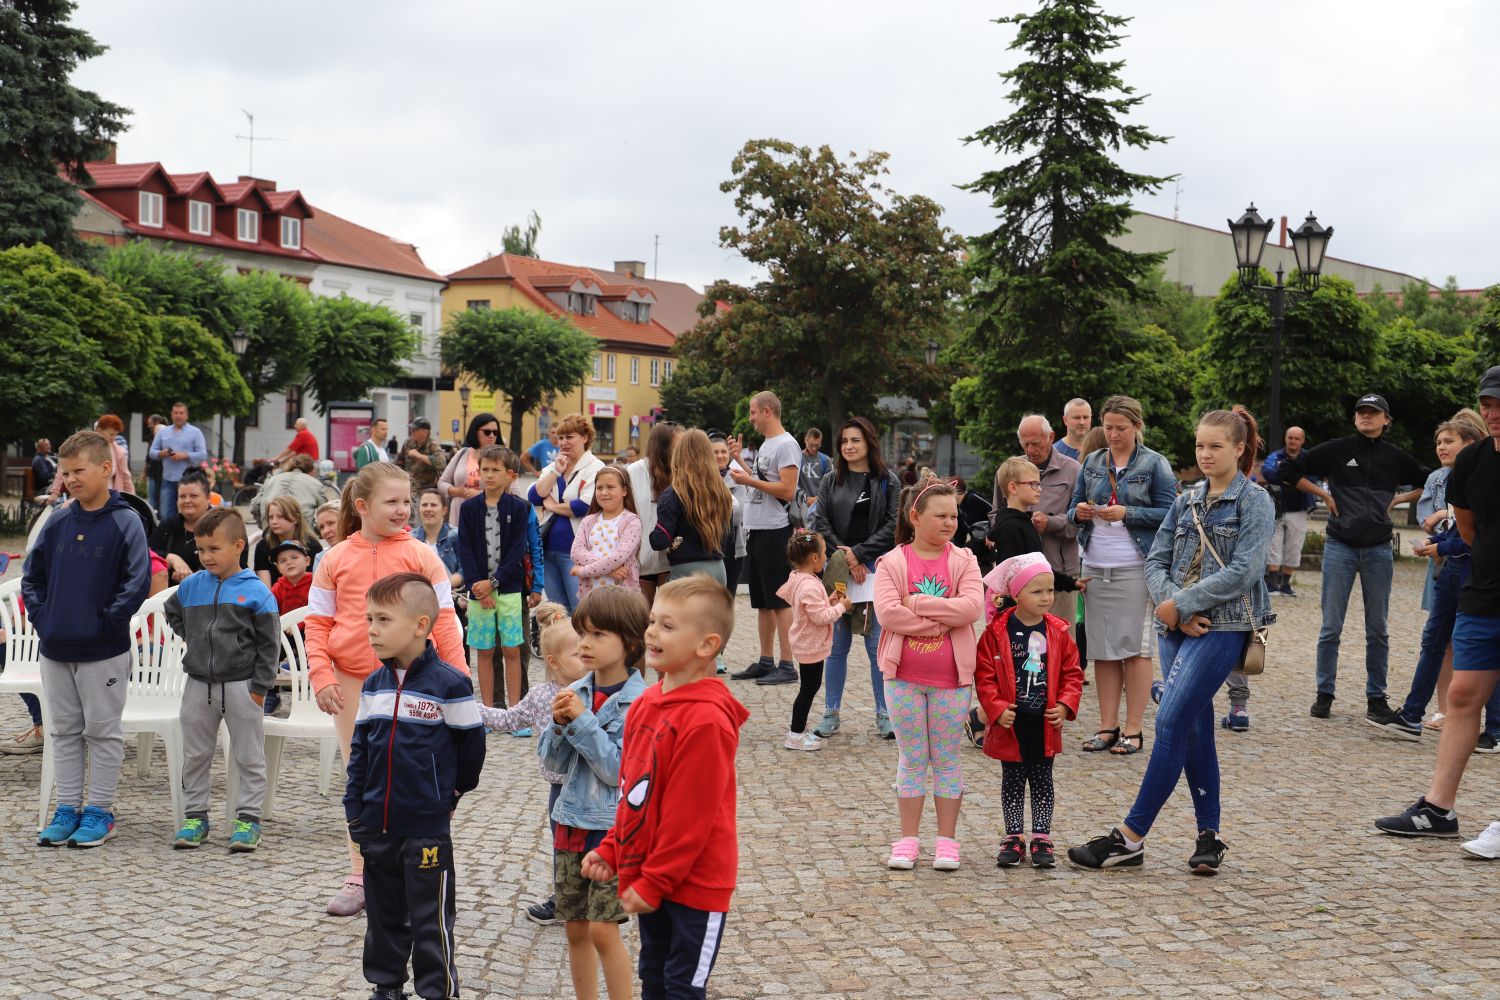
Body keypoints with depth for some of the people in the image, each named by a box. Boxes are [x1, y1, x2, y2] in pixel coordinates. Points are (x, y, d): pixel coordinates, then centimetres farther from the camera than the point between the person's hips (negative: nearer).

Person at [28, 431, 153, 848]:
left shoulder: (125, 522, -11)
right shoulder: (57, 522, 5)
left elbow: (139, 582, -14)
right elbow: (32, 574, 14)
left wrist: (107, 622, -13)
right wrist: (40, 616, 3)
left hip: (103, 652, -6)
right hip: (55, 649, 6)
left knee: (103, 731, 5)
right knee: (65, 731, 13)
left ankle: (100, 811, 14)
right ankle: (68, 808, 22)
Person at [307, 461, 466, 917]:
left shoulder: (420, 555, -3)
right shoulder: (335, 559, 1)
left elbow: (443, 620, -2)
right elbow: (317, 622, 4)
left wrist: (457, 676, -7)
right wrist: (321, 676, -7)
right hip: (352, 684, 2)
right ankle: (359, 878, 20)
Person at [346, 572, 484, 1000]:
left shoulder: (449, 683, -14)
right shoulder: (373, 685, 4)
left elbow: (471, 744, -4)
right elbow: (359, 750, 10)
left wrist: (453, 790, 8)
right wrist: (355, 811, 6)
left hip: (427, 825, -6)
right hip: (377, 823, 6)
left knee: (431, 918, 2)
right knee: (383, 913, 17)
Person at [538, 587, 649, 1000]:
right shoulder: (575, 694, 3)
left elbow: (619, 769, -20)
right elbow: (552, 762, 5)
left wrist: (582, 721, -21)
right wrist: (560, 724, -13)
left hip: (614, 829, -6)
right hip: (571, 823, 6)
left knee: (603, 930, -7)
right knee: (575, 929, 14)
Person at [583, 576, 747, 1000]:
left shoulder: (706, 719, -23)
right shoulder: (646, 703, 5)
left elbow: (690, 814, -22)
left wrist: (654, 882, -18)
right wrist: (611, 851, 7)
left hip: (693, 884, -8)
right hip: (648, 880, 8)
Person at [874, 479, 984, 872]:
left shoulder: (963, 560, 1)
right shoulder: (891, 563, -3)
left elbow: (972, 606, -14)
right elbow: (887, 612, -16)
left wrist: (918, 603, -16)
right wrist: (943, 619, -15)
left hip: (950, 678, 1)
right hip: (904, 676, 0)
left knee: (946, 758, 8)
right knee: (912, 758, 8)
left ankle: (947, 840, 17)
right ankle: (908, 840, 17)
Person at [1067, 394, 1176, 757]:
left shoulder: (1155, 464, -1)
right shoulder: (1092, 463, 12)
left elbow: (1168, 513, -6)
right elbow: (1073, 508, 14)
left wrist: (1126, 513, -16)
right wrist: (1079, 512, -8)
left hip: (1136, 568, -4)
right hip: (1095, 567, 4)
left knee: (1135, 647, -1)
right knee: (1102, 648, 5)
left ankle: (1133, 730, 5)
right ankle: (1107, 727, 12)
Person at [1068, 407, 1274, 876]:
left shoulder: (1255, 502, -3)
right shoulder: (1186, 501, 13)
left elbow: (1242, 572, -14)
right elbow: (1156, 560, 8)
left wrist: (1181, 603, -14)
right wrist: (1175, 610, -9)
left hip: (1223, 627, -6)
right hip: (1178, 626, 6)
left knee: (1171, 722, -13)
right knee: (1195, 730, 8)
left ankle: (1130, 838, -11)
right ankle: (1209, 836, 17)